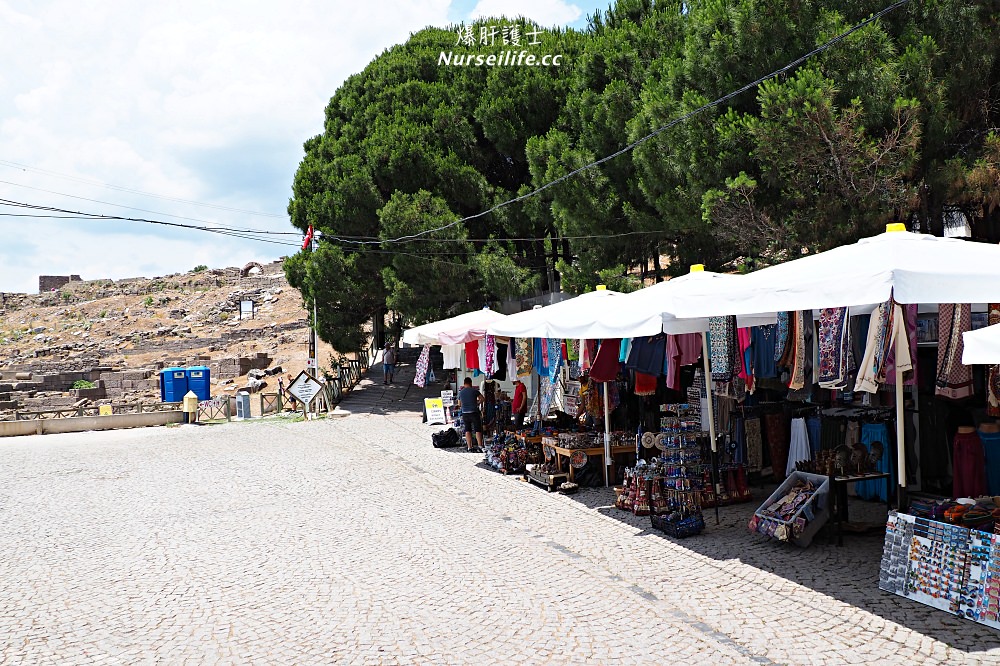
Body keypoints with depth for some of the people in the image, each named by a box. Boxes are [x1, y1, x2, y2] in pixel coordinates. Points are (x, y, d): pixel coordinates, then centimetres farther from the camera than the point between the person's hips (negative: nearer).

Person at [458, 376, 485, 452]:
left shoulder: (460, 392, 7)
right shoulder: (474, 390, -3)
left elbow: (459, 403, 20)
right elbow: (483, 399, 2)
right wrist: (478, 402, 21)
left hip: (465, 413, 3)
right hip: (474, 412, -3)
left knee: (467, 430, 9)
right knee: (478, 430, -1)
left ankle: (469, 447, 4)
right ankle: (480, 446, -10)